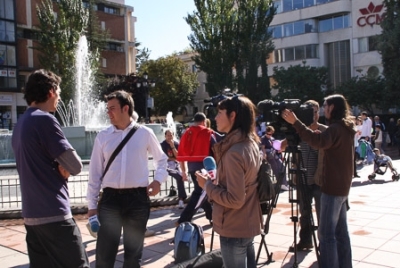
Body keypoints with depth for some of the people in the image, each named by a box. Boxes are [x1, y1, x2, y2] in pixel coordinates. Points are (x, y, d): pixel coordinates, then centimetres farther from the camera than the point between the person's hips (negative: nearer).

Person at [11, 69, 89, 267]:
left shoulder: (20, 124, 14)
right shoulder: (44, 119, -12)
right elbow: (75, 166, -13)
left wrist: (58, 166, 2)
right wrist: (63, 166, 6)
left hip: (32, 215, 9)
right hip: (53, 214, -9)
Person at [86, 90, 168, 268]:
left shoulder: (145, 133, 2)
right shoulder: (103, 136, 4)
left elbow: (161, 159, 17)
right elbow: (95, 172, 6)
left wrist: (158, 179, 0)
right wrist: (92, 204, 5)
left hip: (138, 198, 0)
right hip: (110, 198, 1)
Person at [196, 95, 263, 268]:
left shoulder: (234, 152, -25)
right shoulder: (252, 144, 3)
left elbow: (234, 199, -25)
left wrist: (207, 185, -14)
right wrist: (216, 180, 8)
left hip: (234, 229, -9)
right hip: (249, 224, 9)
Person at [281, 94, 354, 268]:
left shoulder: (335, 128, -17)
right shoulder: (346, 128, 14)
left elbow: (319, 141, -36)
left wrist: (295, 123, -38)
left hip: (332, 188, -10)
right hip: (342, 186, 10)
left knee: (326, 233, -7)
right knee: (341, 231, 15)